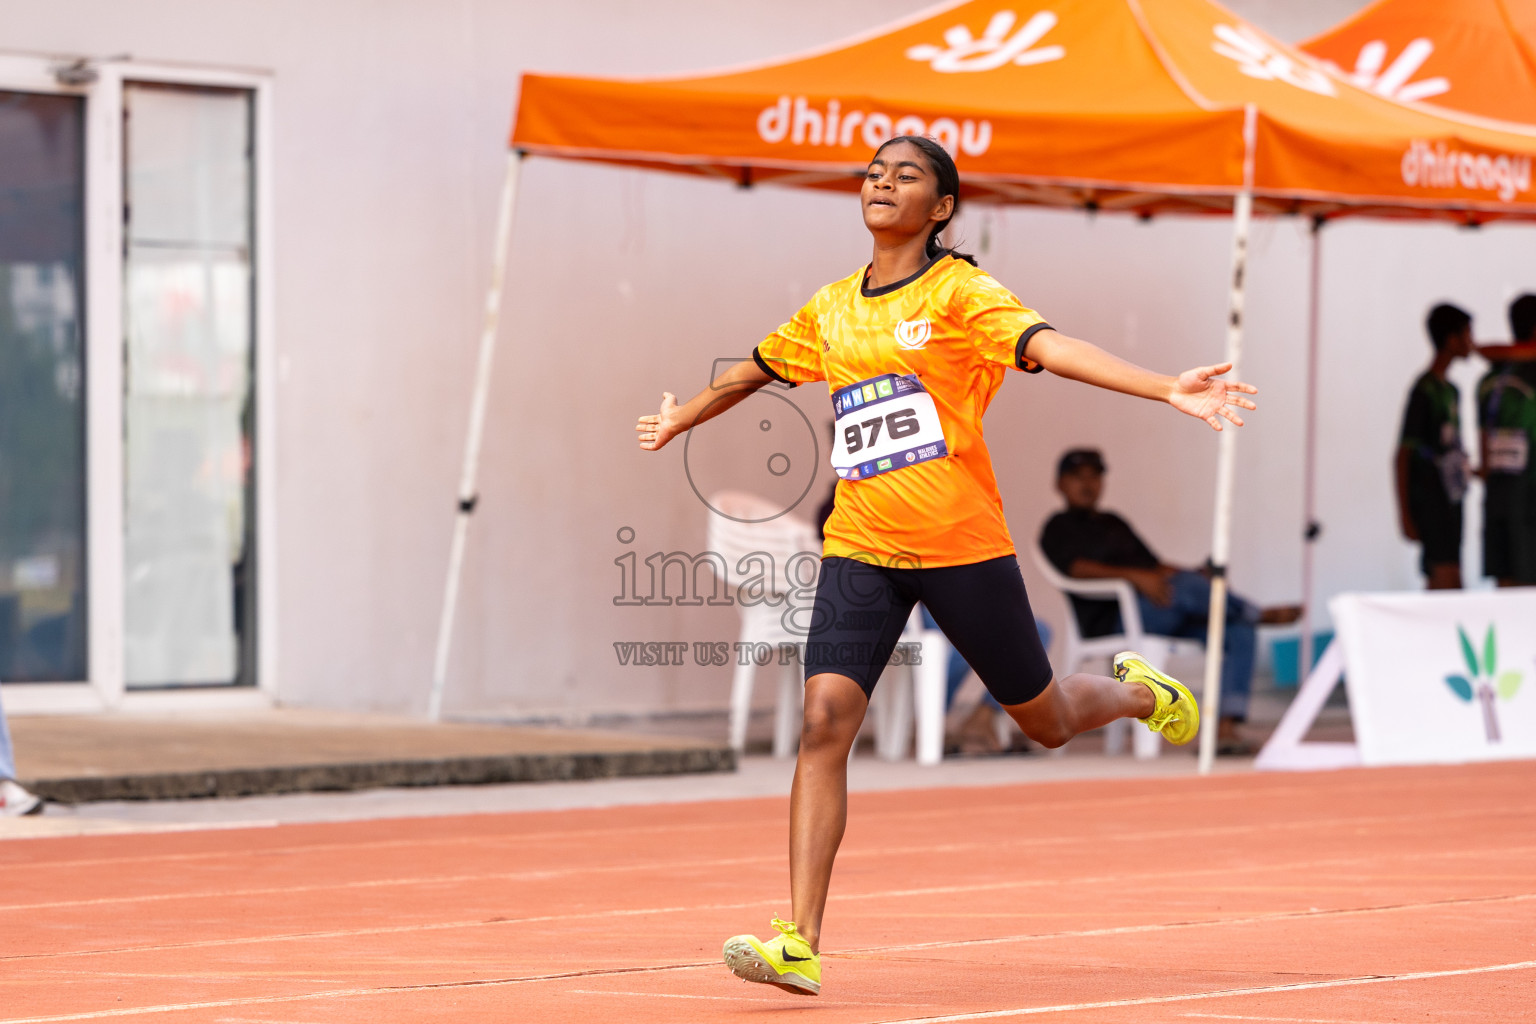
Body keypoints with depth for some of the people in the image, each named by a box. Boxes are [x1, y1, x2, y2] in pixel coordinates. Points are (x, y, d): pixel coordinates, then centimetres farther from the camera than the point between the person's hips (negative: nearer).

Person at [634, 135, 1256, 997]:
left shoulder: (961, 293, -6)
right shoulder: (830, 310, 10)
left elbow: (1053, 348, -21)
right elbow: (755, 370, 29)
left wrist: (1170, 391, -36)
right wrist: (680, 420, 44)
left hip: (962, 543, -3)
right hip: (861, 547, 4)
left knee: (1045, 721, 11)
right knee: (825, 721, -15)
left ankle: (1141, 693, 48)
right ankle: (800, 944, -17)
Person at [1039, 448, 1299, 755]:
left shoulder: (1113, 523, 34)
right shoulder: (1059, 528, 11)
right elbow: (1076, 568, -10)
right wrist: (1135, 576, -23)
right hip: (1112, 620, -7)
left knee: (1239, 629, -16)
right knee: (1186, 586, -34)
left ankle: (1226, 727, -28)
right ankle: (1261, 613, -13)